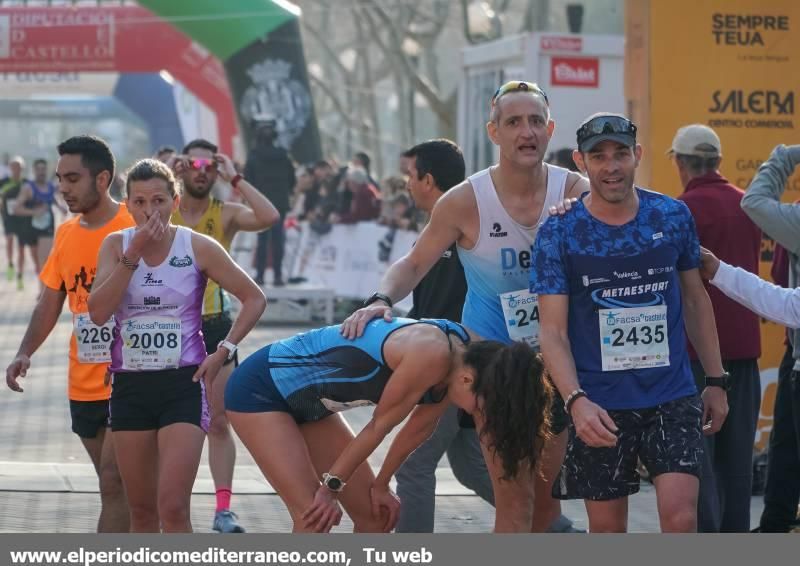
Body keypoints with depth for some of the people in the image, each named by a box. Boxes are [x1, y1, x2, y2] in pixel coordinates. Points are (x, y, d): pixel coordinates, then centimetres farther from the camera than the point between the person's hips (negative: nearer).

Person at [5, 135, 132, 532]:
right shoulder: (66, 234, 9)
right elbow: (49, 302, 15)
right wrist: (25, 353, 2)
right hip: (84, 385, 6)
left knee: (114, 482, -11)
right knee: (114, 485, 13)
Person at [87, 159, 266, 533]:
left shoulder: (198, 247, -5)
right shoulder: (116, 245, 2)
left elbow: (254, 298, 3)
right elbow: (98, 312, -12)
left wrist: (224, 351, -5)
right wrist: (133, 255, -16)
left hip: (184, 383, -3)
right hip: (130, 385, 3)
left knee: (172, 508, -13)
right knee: (142, 511, 10)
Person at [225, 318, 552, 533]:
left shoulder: (459, 357, -6)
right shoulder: (432, 354, -33)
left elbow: (420, 427, 9)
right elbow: (380, 425, -21)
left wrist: (380, 485, 18)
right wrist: (332, 486, -10)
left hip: (308, 402, 9)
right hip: (260, 390, -9)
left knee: (374, 515, 8)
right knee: (314, 519, -19)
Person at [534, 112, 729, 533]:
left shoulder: (673, 217, 1)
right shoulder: (558, 234, -6)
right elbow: (552, 331, -9)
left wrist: (716, 380, 12)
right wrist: (576, 400, -23)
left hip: (672, 397, 1)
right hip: (599, 405, -1)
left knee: (680, 517, -13)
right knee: (607, 529, 7)